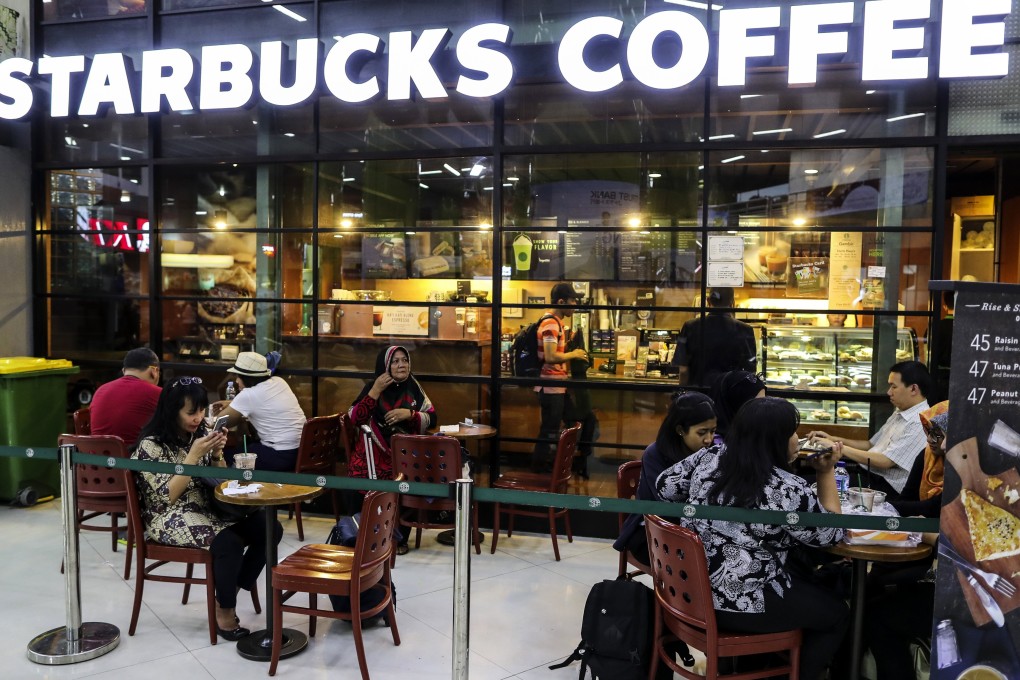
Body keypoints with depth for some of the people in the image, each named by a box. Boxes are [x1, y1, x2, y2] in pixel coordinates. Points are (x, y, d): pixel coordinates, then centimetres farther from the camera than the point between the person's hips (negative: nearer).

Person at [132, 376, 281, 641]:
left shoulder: (200, 435, 8)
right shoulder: (151, 445, -10)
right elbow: (167, 496, -16)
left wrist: (217, 454, -8)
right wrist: (193, 456, -21)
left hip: (209, 510, 6)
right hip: (171, 519, -6)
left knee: (269, 528, -15)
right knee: (228, 542, -33)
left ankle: (230, 591, 1)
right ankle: (224, 611, -9)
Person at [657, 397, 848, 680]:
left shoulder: (710, 457, -7)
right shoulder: (788, 491, -23)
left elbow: (665, 486, 6)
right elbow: (831, 533, -6)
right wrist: (826, 473, 1)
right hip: (740, 604, -7)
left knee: (805, 583, 31)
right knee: (836, 612, 18)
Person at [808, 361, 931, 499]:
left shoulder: (921, 424, -17)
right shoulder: (900, 413, 14)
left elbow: (884, 462, -21)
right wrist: (834, 439, 8)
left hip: (886, 488, -8)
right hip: (864, 473, 8)